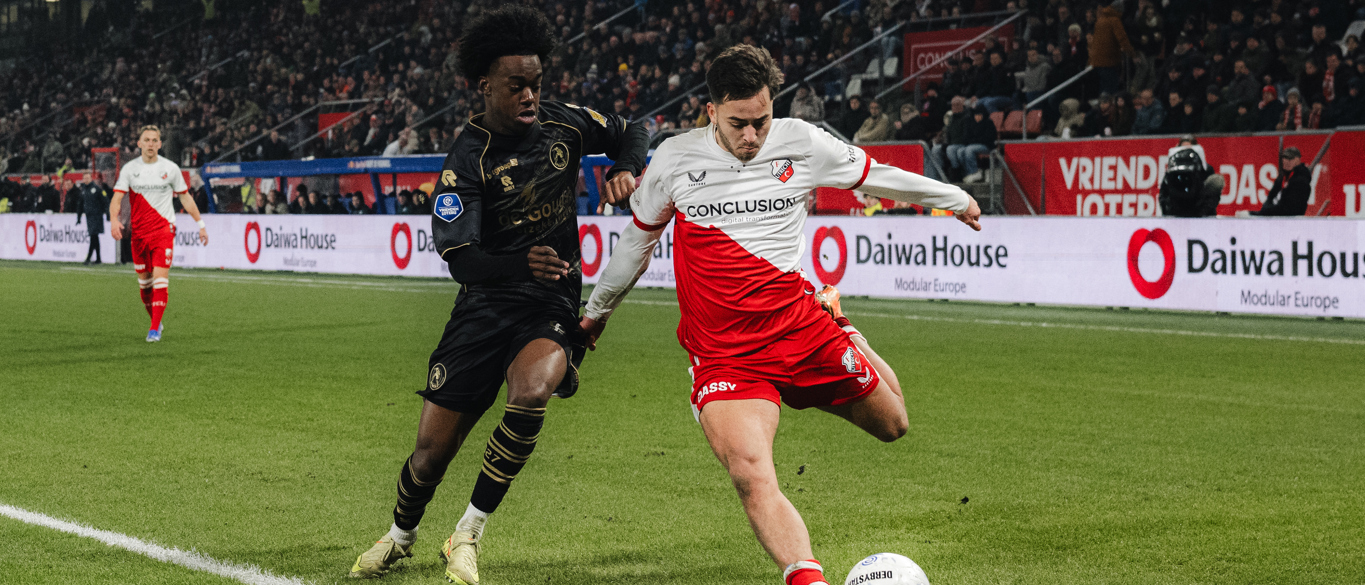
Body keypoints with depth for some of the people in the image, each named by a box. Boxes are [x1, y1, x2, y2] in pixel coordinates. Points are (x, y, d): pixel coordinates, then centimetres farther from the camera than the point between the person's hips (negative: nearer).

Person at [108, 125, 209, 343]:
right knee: (144, 280, 8)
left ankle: (155, 330, -15)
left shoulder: (170, 168, 1)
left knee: (160, 277, -14)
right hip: (139, 231, 2)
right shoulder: (129, 169, 2)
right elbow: (117, 198, -5)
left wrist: (200, 224, 9)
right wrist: (114, 220, -24)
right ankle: (155, 321, 28)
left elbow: (185, 197, 10)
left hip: (164, 229, -2)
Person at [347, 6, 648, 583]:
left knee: (530, 393, -32)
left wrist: (625, 169, -4)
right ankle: (400, 537, 35)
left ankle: (467, 537, -15)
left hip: (552, 305, 1)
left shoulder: (563, 123, -1)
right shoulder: (467, 159, -13)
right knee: (432, 449, 0)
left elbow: (632, 132, 19)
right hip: (485, 303, -1)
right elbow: (460, 260, -21)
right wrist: (522, 263, -40)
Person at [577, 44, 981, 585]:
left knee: (892, 424, 15)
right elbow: (638, 238, 17)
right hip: (722, 352, -2)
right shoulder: (675, 160, -1)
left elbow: (875, 176, 18)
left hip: (800, 328, 3)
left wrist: (954, 198, 30)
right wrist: (597, 310, 30)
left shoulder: (802, 143, -1)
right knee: (751, 477, -26)